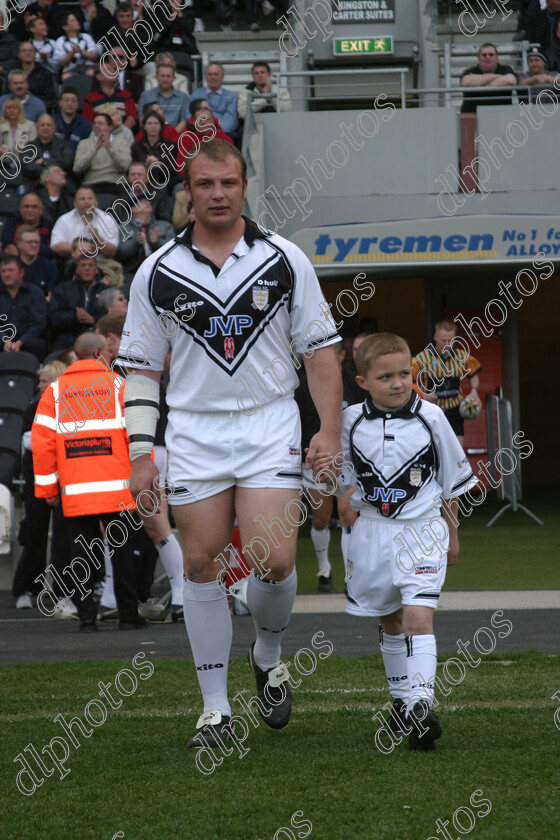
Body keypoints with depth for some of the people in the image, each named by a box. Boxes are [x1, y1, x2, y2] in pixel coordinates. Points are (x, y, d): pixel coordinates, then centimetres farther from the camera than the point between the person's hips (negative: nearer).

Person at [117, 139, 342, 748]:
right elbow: (141, 367, 7)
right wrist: (139, 452, 0)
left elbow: (320, 349, 6)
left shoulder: (285, 261, 2)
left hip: (271, 426, -1)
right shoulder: (157, 273, 3)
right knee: (202, 565, 0)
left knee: (273, 561, -12)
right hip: (194, 430, 1)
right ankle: (215, 707, 9)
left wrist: (329, 430, -2)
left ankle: (268, 656, 19)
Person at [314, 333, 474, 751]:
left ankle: (422, 703, -22)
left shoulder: (430, 418, -7)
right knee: (389, 621, 15)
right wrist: (325, 469, -17)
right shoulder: (352, 421, -3)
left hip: (422, 527, -3)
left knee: (418, 615, -18)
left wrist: (452, 534, 11)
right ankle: (402, 700, 29)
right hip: (373, 530, 3)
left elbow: (451, 479, 5)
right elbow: (343, 477, 6)